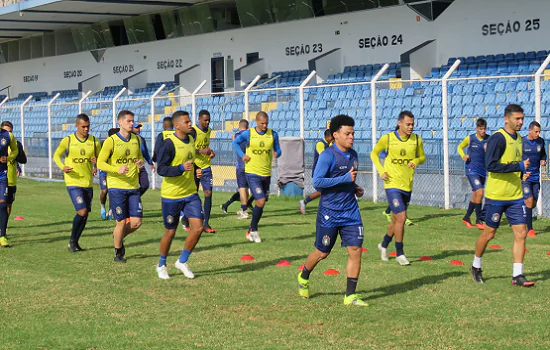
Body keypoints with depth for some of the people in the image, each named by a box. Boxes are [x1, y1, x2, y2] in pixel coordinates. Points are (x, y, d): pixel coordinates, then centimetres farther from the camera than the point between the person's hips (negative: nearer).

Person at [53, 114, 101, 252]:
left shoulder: (94, 141, 3)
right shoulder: (67, 141, -4)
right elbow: (56, 155, 9)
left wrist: (96, 164, -11)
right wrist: (62, 167, -10)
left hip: (88, 183, 4)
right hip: (73, 182, -4)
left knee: (85, 215, 7)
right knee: (82, 211, -17)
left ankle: (75, 242, 24)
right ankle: (72, 241, 2)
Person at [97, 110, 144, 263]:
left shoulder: (136, 139, 8)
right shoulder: (111, 141, -8)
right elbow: (100, 163, -8)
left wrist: (140, 163, -3)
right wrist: (117, 170, -23)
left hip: (133, 187, 5)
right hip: (116, 187, -5)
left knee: (137, 222, -1)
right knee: (121, 222, -3)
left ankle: (119, 236, 30)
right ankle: (118, 253, 18)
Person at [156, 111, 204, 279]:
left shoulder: (191, 140, 8)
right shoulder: (169, 143, -15)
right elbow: (161, 169, -19)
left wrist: (196, 171, 4)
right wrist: (181, 168, -31)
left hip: (190, 193, 6)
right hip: (171, 195, -6)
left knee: (198, 227, -6)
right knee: (170, 232, 5)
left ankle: (182, 262, 13)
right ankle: (161, 265, 27)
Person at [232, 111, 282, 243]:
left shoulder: (273, 134, 3)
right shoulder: (248, 134, -4)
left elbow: (278, 150, 10)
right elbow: (235, 142, 11)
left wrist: (276, 154, -15)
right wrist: (242, 155, -4)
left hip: (266, 174, 4)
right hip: (252, 173, -4)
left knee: (261, 203, 10)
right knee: (260, 201, -16)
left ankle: (250, 231, 25)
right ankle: (254, 231, 2)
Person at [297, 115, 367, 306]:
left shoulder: (353, 155, 10)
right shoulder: (327, 156, -14)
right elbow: (317, 181, -22)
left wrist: (355, 188, 8)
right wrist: (345, 178, -23)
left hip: (351, 211, 6)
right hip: (329, 213, -6)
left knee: (355, 249, -4)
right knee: (322, 252, 7)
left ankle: (350, 295, 2)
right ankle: (304, 276, 37)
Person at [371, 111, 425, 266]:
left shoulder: (416, 139, 2)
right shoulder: (387, 138, -6)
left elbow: (422, 157, 15)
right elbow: (374, 153, 8)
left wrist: (416, 161, -9)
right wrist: (381, 170, -5)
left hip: (407, 185, 4)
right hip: (392, 184, -4)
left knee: (396, 219, 15)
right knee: (401, 217, -14)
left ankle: (384, 244, 40)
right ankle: (399, 253, 0)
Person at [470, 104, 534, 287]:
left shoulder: (518, 138, 12)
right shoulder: (498, 138, -14)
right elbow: (491, 165, -24)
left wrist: (522, 174, 8)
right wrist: (519, 166, -24)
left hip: (515, 196, 7)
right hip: (496, 196, -7)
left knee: (521, 233, -2)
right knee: (489, 233, 5)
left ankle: (517, 275, 2)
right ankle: (476, 267, 26)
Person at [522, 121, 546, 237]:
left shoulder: (541, 141, 3)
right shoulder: (522, 142, -11)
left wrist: (543, 160, 0)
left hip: (536, 176, 5)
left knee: (533, 204, 8)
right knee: (529, 201, -13)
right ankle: (530, 229, -6)